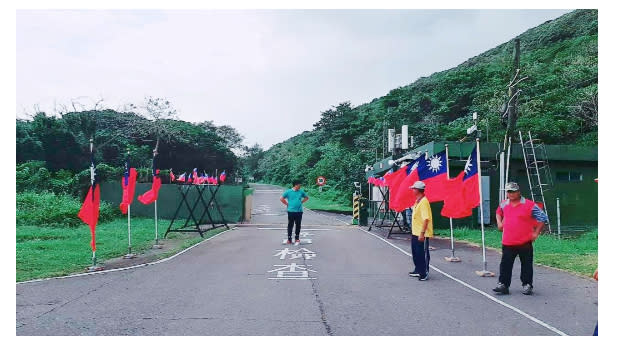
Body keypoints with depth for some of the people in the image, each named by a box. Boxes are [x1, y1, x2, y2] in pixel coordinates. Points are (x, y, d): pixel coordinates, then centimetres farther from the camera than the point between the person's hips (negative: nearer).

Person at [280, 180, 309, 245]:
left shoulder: (301, 192, 6)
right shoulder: (288, 191, -3)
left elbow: (306, 197, 20)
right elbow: (281, 199, 2)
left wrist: (301, 202, 9)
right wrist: (287, 204, -1)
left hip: (299, 211, 3)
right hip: (291, 211, -3)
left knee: (298, 225, 6)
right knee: (290, 225, 1)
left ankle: (297, 238, 18)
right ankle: (289, 239, 10)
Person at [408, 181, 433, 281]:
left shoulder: (424, 202, -20)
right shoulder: (417, 201, 11)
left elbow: (426, 219, -25)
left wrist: (422, 233, -27)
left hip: (422, 234, -10)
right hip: (415, 233, 10)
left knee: (423, 254, 0)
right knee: (415, 253, 19)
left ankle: (424, 273, 10)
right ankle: (418, 270, 32)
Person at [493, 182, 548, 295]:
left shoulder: (529, 205, -7)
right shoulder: (503, 204, 7)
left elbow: (542, 218, -2)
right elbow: (498, 212, 30)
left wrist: (536, 233, -4)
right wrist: (499, 222, 13)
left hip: (525, 242, -3)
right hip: (507, 243, 3)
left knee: (526, 265, 7)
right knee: (505, 264, 4)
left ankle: (527, 285, 19)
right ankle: (503, 285, 11)